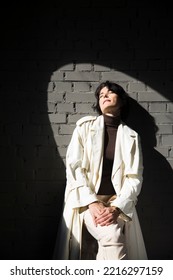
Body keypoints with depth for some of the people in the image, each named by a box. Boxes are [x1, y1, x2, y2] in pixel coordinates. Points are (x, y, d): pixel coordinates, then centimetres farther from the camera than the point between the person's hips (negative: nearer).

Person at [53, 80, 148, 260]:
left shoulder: (131, 136, 9)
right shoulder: (85, 126, 6)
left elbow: (134, 177, 1)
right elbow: (74, 167, -2)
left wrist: (116, 207, -17)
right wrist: (92, 203, -14)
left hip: (118, 202, 2)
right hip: (86, 201, -1)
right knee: (112, 235, -30)